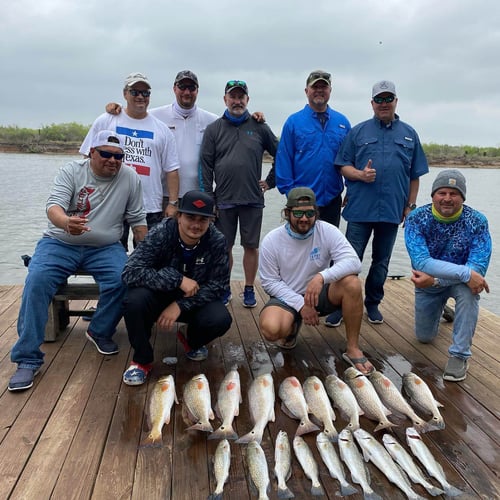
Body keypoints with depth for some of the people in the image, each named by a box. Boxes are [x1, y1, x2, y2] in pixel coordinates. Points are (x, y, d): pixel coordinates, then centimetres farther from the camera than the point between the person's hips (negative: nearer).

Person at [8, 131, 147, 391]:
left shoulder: (130, 178, 2)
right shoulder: (71, 171, -3)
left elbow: (137, 219, 7)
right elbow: (54, 204, -18)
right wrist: (65, 222, -42)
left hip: (105, 248, 1)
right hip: (60, 243, -1)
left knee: (121, 281, -27)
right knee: (36, 282, -24)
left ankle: (100, 332, 2)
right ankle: (28, 359, -14)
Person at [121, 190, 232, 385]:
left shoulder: (217, 241, -17)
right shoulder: (161, 234, -22)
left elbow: (216, 285, -14)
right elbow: (130, 272, -29)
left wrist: (180, 305, -27)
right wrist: (177, 280, -35)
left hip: (196, 301, 1)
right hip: (160, 296, -1)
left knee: (221, 319, -28)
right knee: (135, 300, -33)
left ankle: (192, 343, 11)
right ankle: (142, 359, -6)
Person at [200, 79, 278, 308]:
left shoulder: (259, 127, 6)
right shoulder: (214, 129, 5)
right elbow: (206, 167, 2)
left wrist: (270, 181, 6)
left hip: (253, 199, 0)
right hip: (223, 200, 0)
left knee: (251, 246, 7)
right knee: (224, 247, 8)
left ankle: (249, 289, 20)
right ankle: (224, 288, 22)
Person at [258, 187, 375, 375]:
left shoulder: (327, 231, -11)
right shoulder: (271, 240, -11)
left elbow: (353, 261, -22)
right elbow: (269, 282, -7)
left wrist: (322, 277, -39)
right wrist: (300, 304, -19)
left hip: (320, 295, 1)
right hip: (287, 297, -1)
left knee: (352, 283, -29)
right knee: (270, 329, -32)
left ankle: (353, 349, -13)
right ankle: (292, 327, 9)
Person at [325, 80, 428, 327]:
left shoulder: (409, 134, 10)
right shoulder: (358, 131, 6)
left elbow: (414, 175, 11)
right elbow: (343, 166, 3)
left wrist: (410, 206, 5)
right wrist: (361, 174, -16)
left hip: (393, 211, 2)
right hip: (360, 208, -2)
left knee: (381, 261, 12)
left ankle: (373, 303, 27)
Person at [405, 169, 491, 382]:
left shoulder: (477, 222, -23)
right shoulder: (416, 219, -23)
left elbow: (478, 268, -30)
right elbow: (421, 262, -35)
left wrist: (435, 280, -39)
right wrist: (465, 273, -44)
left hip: (460, 281, -1)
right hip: (428, 282, 2)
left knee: (469, 289, -37)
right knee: (424, 337, 12)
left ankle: (459, 354, -21)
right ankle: (441, 309, 46)